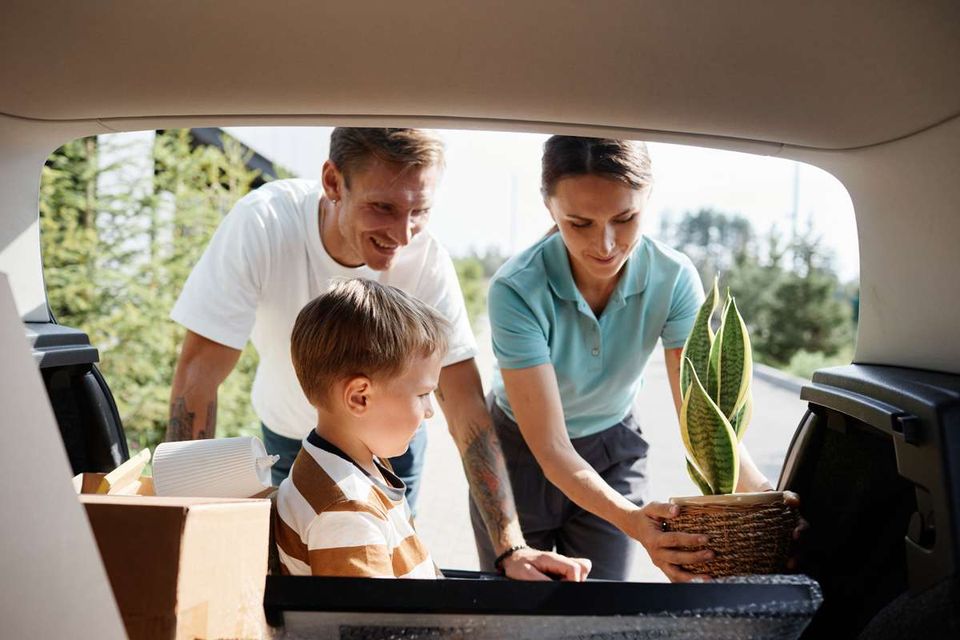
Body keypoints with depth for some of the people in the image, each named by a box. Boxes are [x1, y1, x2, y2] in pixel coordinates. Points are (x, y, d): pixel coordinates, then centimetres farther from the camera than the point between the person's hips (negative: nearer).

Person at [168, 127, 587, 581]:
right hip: (289, 436, 0)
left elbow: (466, 407, -30)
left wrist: (511, 547, -37)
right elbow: (201, 370, -31)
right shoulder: (263, 224, -35)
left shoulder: (427, 261, -31)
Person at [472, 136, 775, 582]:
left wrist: (757, 490, -43)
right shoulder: (516, 290, -31)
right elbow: (551, 448, -30)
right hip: (522, 453, -2)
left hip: (613, 454, 2)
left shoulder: (674, 279, -21)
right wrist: (633, 522, -46)